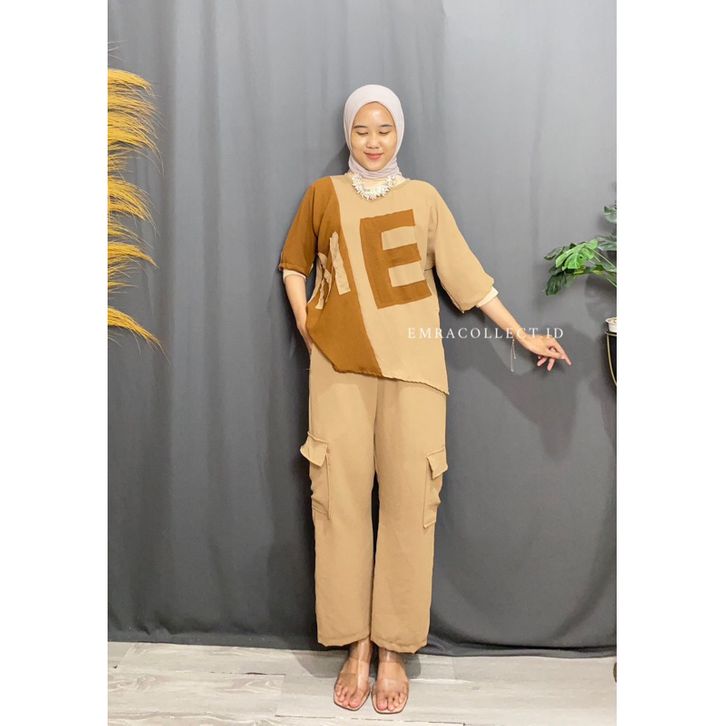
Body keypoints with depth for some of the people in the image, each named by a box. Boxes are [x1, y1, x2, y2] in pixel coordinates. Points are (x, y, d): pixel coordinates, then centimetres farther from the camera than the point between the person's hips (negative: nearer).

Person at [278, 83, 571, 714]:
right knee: (342, 497, -2)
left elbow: (467, 273, 9)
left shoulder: (424, 197, 12)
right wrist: (303, 320, 7)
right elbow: (294, 262, 24)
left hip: (411, 362, 0)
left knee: (409, 498, -4)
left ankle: (394, 651, 11)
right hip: (340, 364, 1)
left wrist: (524, 336, 6)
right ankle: (357, 647, 13)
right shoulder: (324, 193, 15)